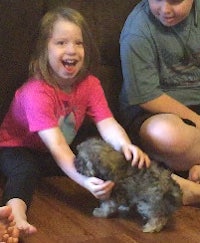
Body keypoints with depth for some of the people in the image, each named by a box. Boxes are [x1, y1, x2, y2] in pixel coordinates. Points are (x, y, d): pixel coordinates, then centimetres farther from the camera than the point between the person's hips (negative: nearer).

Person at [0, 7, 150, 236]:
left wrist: (126, 146, -43)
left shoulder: (90, 84, -9)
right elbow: (55, 144, -38)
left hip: (60, 154, 6)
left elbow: (107, 124, -19)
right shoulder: (36, 92, -30)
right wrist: (85, 181, -52)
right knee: (25, 170, -40)